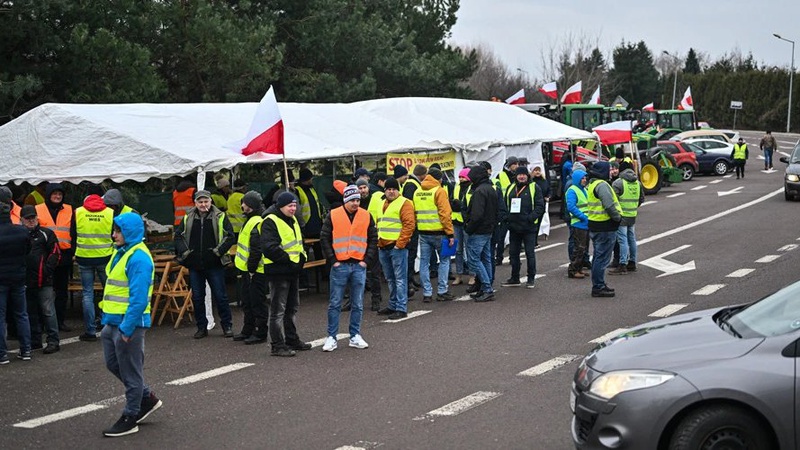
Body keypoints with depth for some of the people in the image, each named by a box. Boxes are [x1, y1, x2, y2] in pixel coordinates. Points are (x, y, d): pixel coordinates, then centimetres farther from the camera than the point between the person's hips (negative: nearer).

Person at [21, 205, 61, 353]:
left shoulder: (46, 234, 2)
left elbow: (56, 253, -1)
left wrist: (46, 270, -9)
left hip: (43, 280, -4)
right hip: (26, 281, 4)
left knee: (48, 311, -6)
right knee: (31, 312, 12)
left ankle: (53, 341, -2)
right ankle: (35, 341, 21)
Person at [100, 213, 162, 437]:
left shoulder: (138, 258, -20)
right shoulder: (121, 252, 12)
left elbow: (139, 298, -24)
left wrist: (127, 327, -24)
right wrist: (107, 318, 17)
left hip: (128, 323, -10)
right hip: (113, 321, 10)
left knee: (130, 371, 2)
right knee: (113, 364, 19)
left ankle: (130, 418, 15)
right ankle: (147, 398, 33)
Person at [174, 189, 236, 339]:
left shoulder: (220, 217, -1)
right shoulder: (188, 219, 8)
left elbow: (230, 237, -2)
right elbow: (178, 236, 14)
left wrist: (218, 251, -13)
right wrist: (184, 252, -1)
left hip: (214, 265, -3)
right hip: (194, 265, 3)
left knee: (220, 296, 1)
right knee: (197, 297, 7)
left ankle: (227, 326, 12)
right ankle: (202, 327, 17)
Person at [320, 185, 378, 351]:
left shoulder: (366, 216, 6)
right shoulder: (333, 216, -1)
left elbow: (373, 239, 10)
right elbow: (324, 238, 0)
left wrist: (367, 260, 0)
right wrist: (332, 260, -5)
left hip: (359, 266, 2)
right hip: (339, 266, -2)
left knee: (358, 304, 7)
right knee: (335, 304, 1)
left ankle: (355, 336, 16)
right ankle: (331, 338, 7)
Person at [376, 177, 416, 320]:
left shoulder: (404, 203, -7)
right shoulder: (382, 204, 17)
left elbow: (409, 224, -15)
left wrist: (400, 244, -17)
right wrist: (378, 241, 14)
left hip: (397, 247, -8)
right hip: (383, 247, 8)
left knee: (400, 279, -6)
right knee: (390, 279, 15)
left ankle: (401, 308, -4)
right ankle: (393, 306, 25)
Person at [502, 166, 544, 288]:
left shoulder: (534, 188, -2)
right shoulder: (510, 188, 12)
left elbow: (540, 206, -7)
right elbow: (505, 205, 17)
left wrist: (531, 217, -19)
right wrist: (506, 218, 1)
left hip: (528, 227, -5)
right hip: (513, 226, 5)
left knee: (530, 253, 0)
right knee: (513, 253, 11)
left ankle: (531, 279, 8)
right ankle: (514, 278, 20)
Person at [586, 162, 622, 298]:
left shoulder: (592, 184, 15)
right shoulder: (602, 185, -18)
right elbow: (609, 205, -24)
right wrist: (618, 217, -10)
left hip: (595, 225, 11)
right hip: (605, 227, -11)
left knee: (598, 256, 18)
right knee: (602, 258, -5)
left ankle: (599, 285, 27)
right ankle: (598, 288, -2)